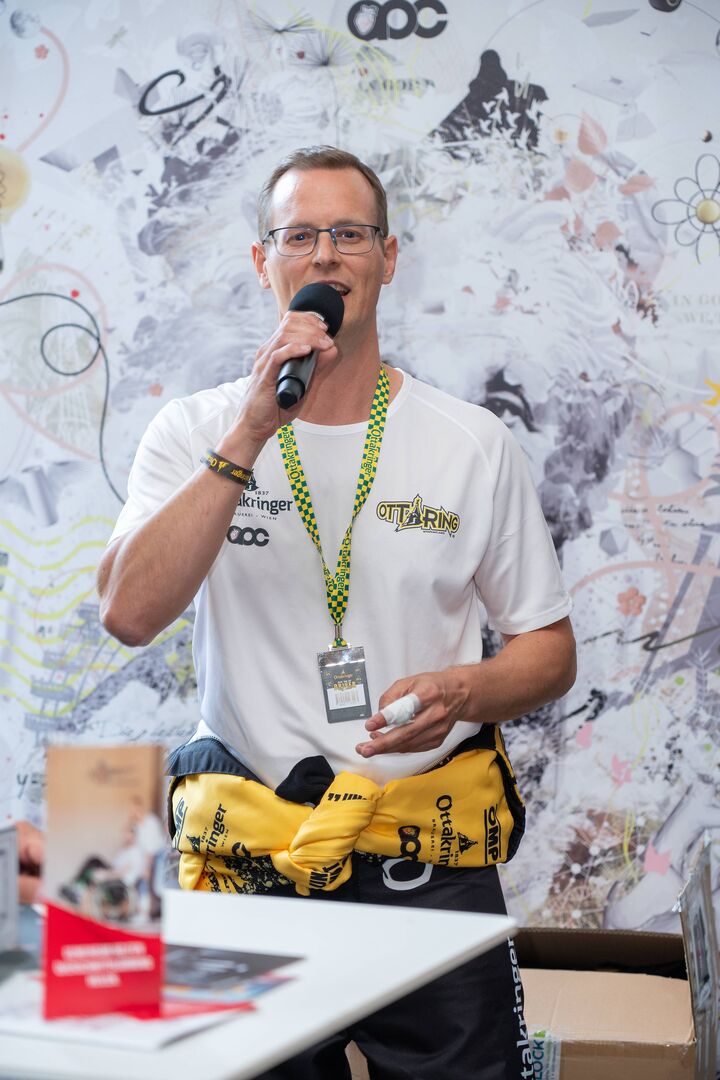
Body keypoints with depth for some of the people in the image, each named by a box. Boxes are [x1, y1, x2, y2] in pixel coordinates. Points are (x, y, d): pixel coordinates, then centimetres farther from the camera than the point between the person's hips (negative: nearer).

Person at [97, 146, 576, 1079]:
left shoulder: (474, 445, 3)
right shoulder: (194, 433, 2)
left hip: (430, 868, 1)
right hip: (250, 863, 0)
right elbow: (130, 613, -15)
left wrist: (463, 691, -14)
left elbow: (550, 650, 8)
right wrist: (251, 434, -19)